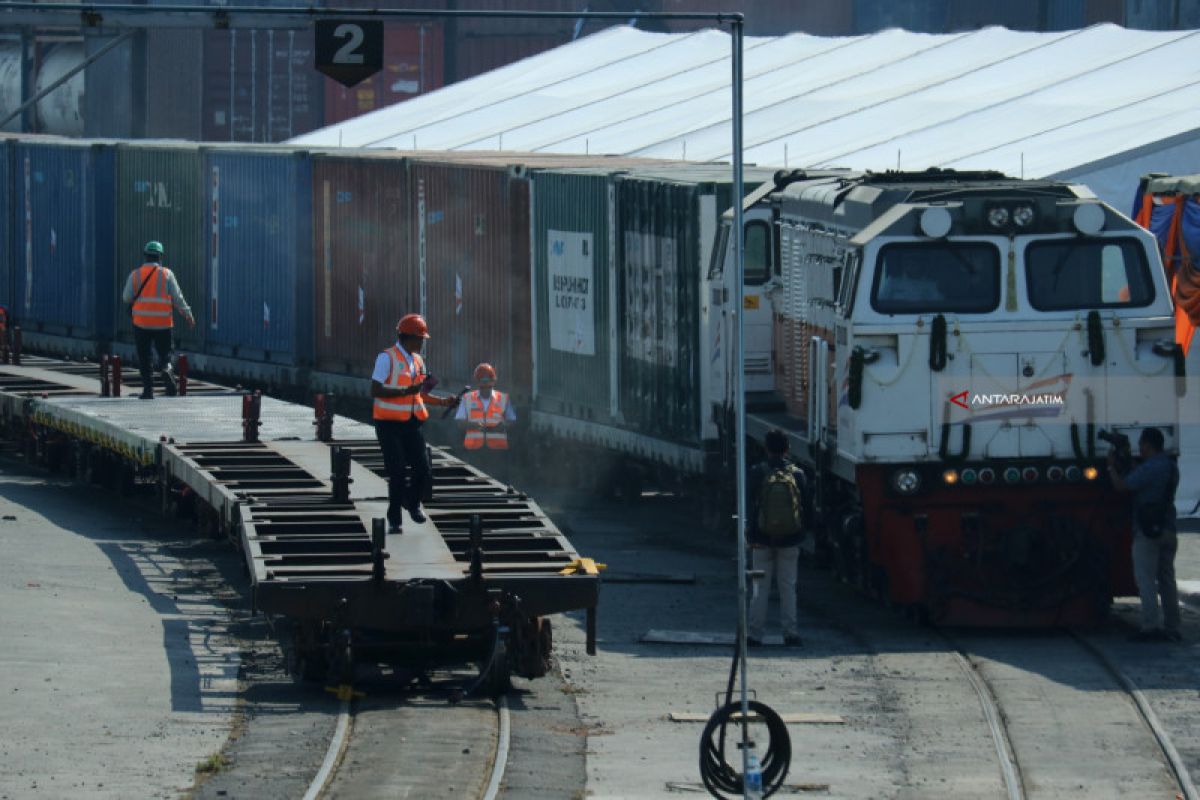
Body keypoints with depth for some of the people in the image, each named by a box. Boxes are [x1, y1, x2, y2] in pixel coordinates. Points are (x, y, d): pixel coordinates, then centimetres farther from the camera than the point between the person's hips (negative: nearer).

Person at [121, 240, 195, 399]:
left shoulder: (135, 275, 1)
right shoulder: (166, 274, 0)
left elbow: (127, 298, 3)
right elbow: (177, 297, 1)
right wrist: (187, 313, 11)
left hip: (141, 322, 0)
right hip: (163, 324, 0)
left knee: (144, 358, 7)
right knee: (164, 353, 10)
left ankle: (148, 390, 2)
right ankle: (166, 368, -23)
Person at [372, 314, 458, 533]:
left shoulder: (417, 360, 14)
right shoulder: (387, 358, -9)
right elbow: (375, 390, -17)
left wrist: (444, 401, 8)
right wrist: (407, 391, -23)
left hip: (412, 424, 6)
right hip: (389, 424, -6)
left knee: (423, 472, 0)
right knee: (396, 474, -4)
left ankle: (412, 502, 29)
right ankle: (394, 520, 9)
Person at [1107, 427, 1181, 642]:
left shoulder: (1149, 468, -16)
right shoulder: (1170, 466, 14)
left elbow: (1121, 485, -14)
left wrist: (1112, 466, 2)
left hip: (1148, 530, -9)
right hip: (1168, 531, 9)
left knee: (1145, 578, -8)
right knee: (1166, 579, 11)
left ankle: (1151, 625, -15)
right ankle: (1172, 628, 12)